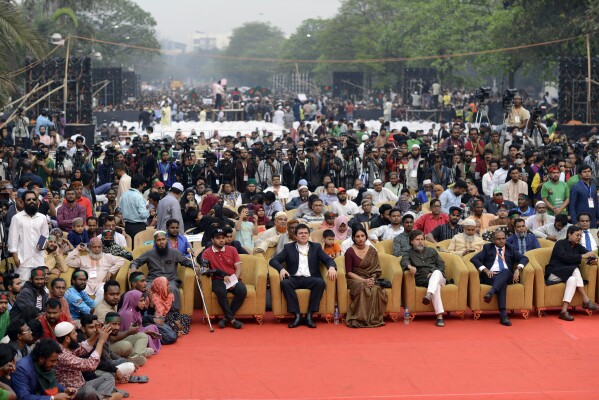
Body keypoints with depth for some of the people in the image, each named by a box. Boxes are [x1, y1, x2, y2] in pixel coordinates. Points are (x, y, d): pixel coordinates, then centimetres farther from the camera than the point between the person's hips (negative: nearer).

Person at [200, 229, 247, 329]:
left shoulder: (232, 250, 12)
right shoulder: (207, 253, 4)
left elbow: (238, 268, 7)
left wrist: (234, 281, -12)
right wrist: (222, 274, -21)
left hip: (233, 279, 3)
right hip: (217, 280, -2)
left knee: (242, 290, -29)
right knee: (221, 291, -37)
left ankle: (226, 318, -18)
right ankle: (232, 319, -26)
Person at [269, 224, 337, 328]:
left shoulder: (316, 247, 18)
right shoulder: (288, 247, 16)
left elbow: (328, 259, 8)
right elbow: (273, 260, 9)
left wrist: (331, 267, -17)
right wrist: (281, 269, -14)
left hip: (310, 279, 0)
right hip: (294, 278, 0)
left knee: (320, 282, -32)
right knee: (285, 283, -33)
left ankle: (309, 316, -28)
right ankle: (297, 316, -30)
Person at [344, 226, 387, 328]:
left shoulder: (372, 251, 10)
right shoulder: (350, 252, 0)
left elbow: (376, 269, 9)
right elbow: (349, 272, -3)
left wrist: (372, 279, -13)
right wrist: (363, 280, -15)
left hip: (370, 279, 3)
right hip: (355, 280, -3)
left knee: (377, 289, -32)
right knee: (362, 288, -38)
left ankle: (375, 319, -26)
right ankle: (360, 319, -35)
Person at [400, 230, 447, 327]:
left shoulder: (431, 251, 26)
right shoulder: (409, 253, 18)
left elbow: (441, 264, 17)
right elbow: (404, 261, -5)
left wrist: (434, 274, -4)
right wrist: (410, 266, -30)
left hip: (437, 277, 2)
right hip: (422, 281, -2)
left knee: (437, 272, -36)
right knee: (436, 286, -36)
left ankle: (428, 295, -59)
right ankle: (439, 316, -49)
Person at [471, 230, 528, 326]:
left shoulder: (511, 249, 23)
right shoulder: (488, 248, 18)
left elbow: (524, 258, 10)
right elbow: (474, 259, 6)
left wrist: (517, 269, -11)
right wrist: (486, 270, -11)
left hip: (506, 276, 2)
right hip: (490, 276, -2)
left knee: (505, 271, -36)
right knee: (502, 283, -36)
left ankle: (491, 292, -55)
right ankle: (503, 314, -48)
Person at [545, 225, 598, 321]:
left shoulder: (578, 247, 15)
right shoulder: (560, 244, -3)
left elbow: (589, 253, 5)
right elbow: (565, 257, -21)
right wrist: (583, 256, -26)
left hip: (569, 274, 5)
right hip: (554, 273, -5)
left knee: (573, 280, -33)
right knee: (575, 270, -32)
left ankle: (564, 310, -43)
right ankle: (586, 301, -35)